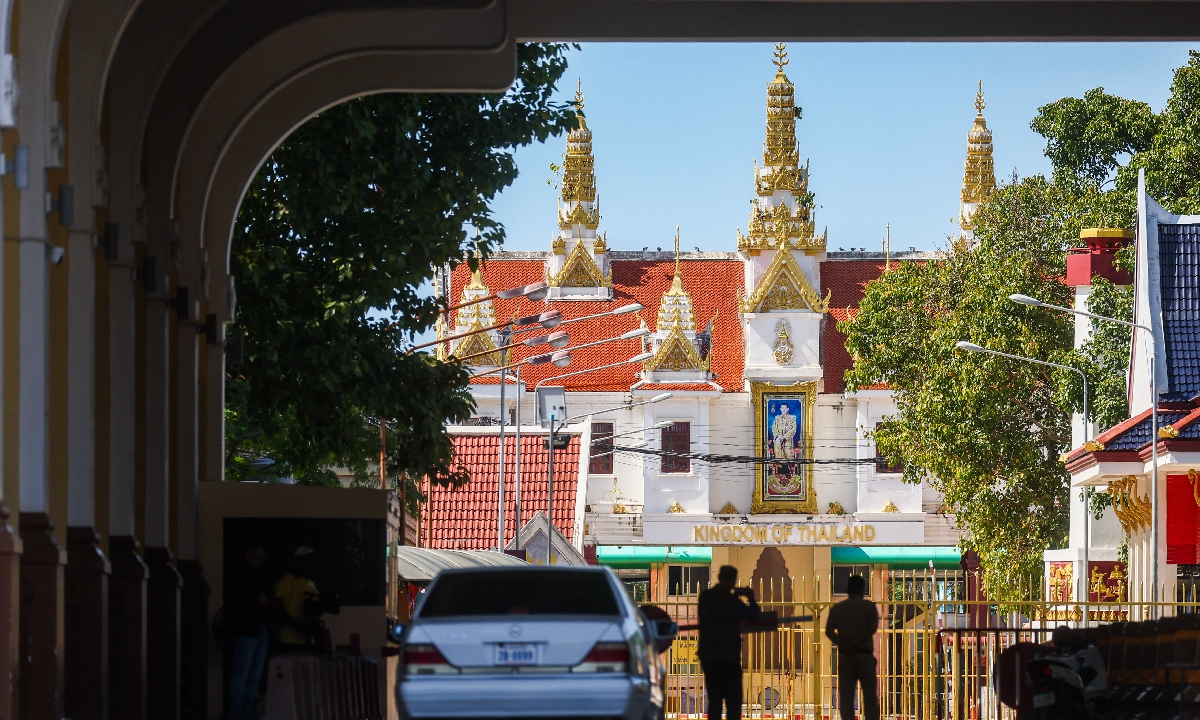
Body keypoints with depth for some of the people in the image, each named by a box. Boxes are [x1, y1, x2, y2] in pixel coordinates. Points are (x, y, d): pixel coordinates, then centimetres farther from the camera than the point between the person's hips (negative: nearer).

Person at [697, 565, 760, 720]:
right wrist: (751, 598, 6)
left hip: (707, 657, 6)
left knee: (714, 701, 11)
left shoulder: (704, 597, 5)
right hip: (728, 658, -6)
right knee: (734, 702, -1)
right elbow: (753, 616, -12)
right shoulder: (730, 599, -14)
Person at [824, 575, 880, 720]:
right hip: (864, 655, -2)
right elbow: (873, 628, -13)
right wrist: (856, 643, -14)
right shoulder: (869, 606, 2)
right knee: (870, 698, 2)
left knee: (846, 698, 2)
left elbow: (829, 631, -5)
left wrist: (843, 645, -15)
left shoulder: (836, 608, 7)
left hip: (844, 657, 2)